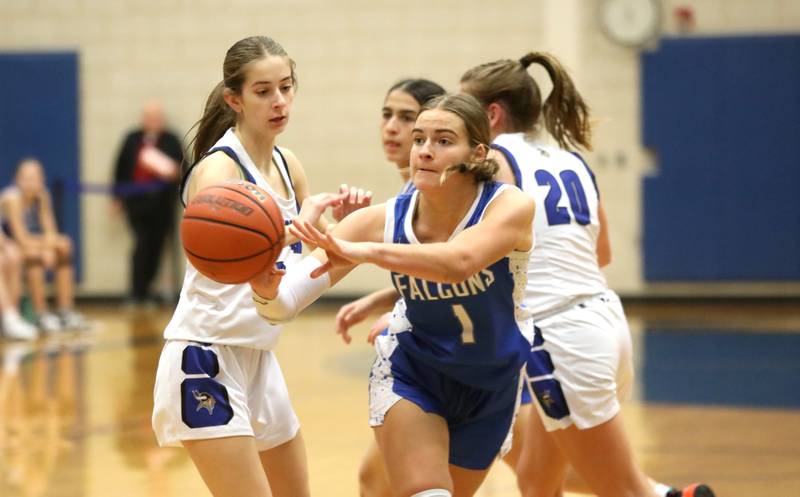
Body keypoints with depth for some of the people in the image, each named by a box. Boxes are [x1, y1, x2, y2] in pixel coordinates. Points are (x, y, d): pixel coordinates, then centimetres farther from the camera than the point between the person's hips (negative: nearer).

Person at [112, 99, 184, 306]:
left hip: (161, 201, 1)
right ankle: (137, 293, -8)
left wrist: (174, 172, -17)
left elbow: (183, 167, 6)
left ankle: (143, 291, 14)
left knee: (156, 246, 2)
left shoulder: (171, 141, 6)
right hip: (137, 200, 0)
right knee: (143, 243, -10)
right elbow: (121, 167, 12)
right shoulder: (132, 139, 10)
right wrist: (118, 196, 10)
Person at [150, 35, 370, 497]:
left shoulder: (287, 165, 7)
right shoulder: (218, 168, -16)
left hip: (258, 358, 9)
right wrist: (301, 222, -38)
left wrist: (346, 219, -8)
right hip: (206, 360, -9)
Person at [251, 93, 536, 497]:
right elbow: (284, 303, -31)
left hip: (492, 384, 1)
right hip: (411, 374, -1)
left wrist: (364, 251, -62)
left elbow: (460, 261, -50)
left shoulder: (511, 207, -27)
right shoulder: (381, 221, -22)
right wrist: (266, 289, -55)